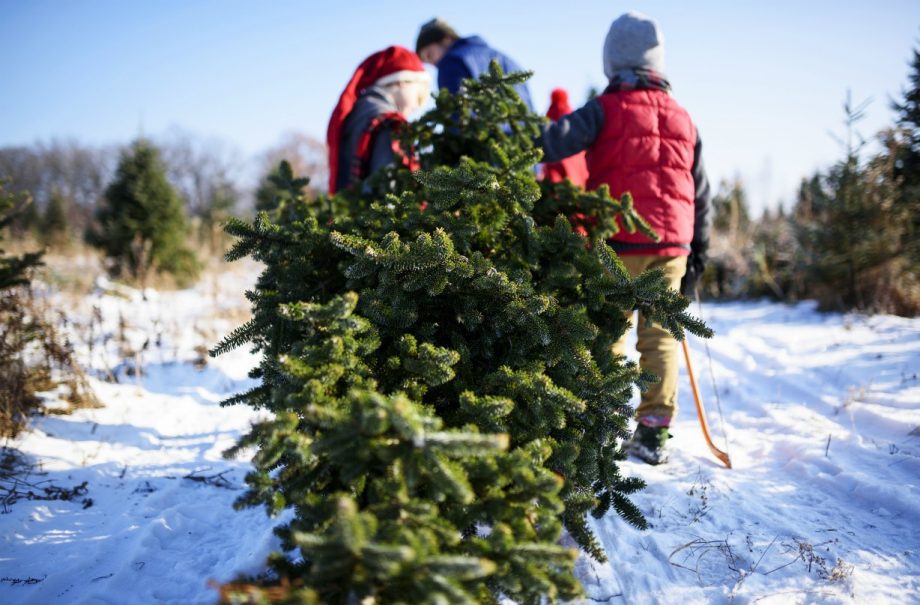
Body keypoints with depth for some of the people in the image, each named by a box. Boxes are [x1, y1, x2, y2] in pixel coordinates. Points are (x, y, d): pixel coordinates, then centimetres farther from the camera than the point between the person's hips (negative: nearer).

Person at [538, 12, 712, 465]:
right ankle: (653, 432, 8)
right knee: (659, 336, 8)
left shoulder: (606, 110, -2)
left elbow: (555, 141, -17)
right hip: (671, 241, 4)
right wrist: (697, 252, 21)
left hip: (620, 241, -4)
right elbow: (700, 193, 16)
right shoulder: (682, 118, 14)